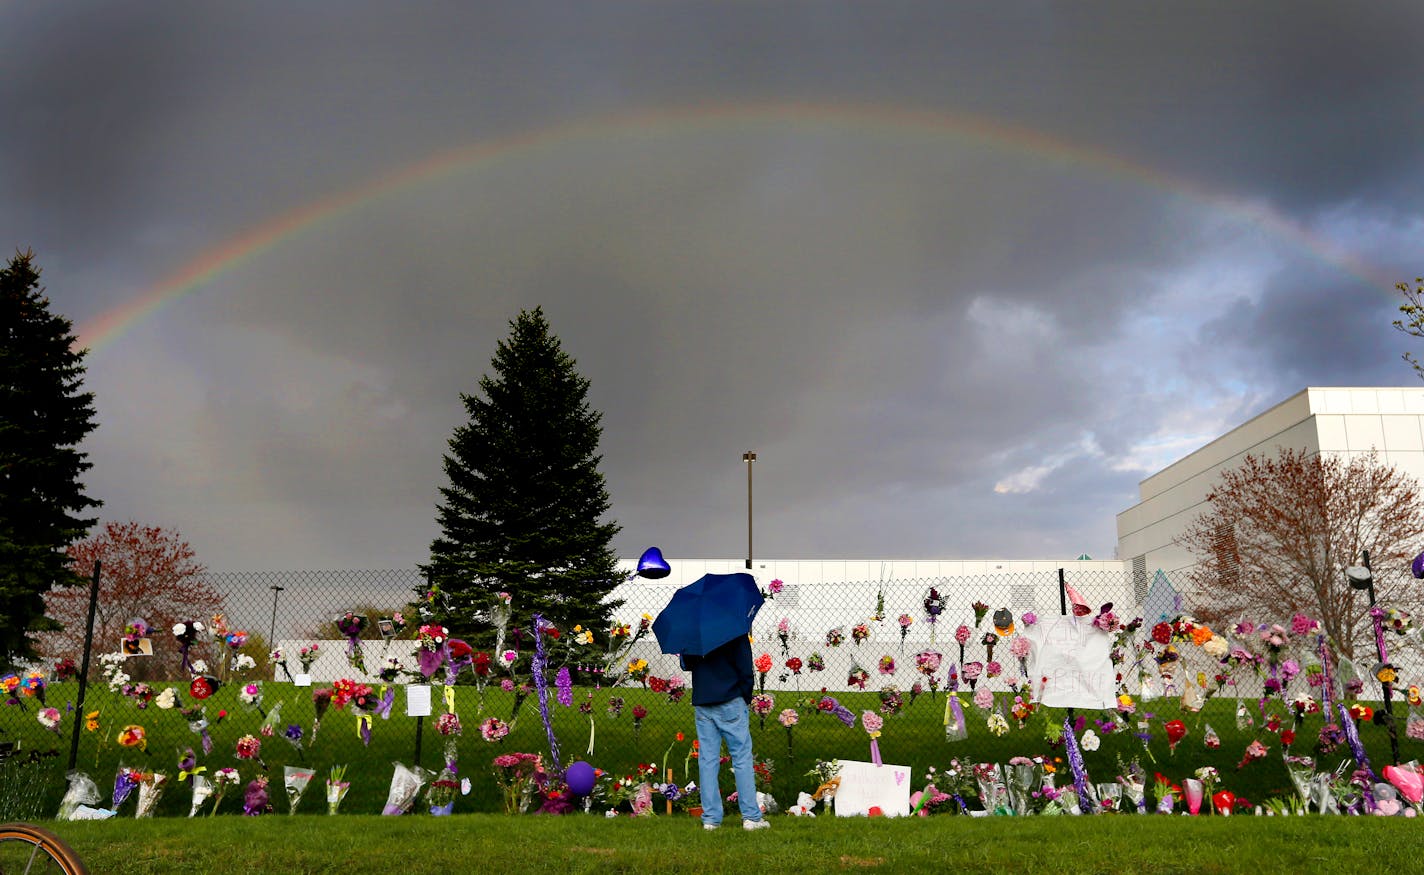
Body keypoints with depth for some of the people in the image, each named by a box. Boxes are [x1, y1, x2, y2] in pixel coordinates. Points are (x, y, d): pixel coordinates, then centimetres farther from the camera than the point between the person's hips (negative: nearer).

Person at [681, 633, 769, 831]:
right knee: (742, 758, 1)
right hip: (730, 702, -4)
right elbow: (745, 668, -7)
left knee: (707, 760, 6)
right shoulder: (735, 631, -7)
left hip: (701, 702, 4)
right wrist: (747, 697, 4)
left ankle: (710, 818, 7)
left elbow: (686, 665, 13)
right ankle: (751, 817, 1)